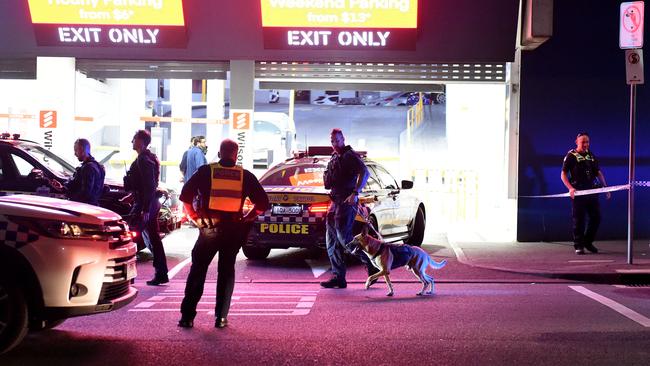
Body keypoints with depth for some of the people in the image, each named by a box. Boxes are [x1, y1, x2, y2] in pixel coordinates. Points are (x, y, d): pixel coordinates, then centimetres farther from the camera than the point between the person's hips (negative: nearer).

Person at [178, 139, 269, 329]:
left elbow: (185, 196, -5)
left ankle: (187, 316, 5)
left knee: (197, 271, 8)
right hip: (233, 230, 1)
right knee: (226, 272, 13)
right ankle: (221, 317, 9)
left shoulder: (206, 171, 0)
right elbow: (262, 203, 2)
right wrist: (246, 218, 9)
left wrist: (195, 217, 4)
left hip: (209, 228, -1)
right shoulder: (245, 175, 3)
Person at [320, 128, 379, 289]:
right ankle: (338, 277, 7)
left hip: (346, 202, -9)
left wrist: (355, 193, -28)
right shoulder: (334, 158, 22)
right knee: (332, 239, 5)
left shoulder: (350, 155, -7)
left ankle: (372, 266, -4)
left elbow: (364, 172, -21)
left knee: (344, 237, -15)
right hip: (336, 201, 9)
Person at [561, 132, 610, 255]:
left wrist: (605, 187, 9)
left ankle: (588, 241, 21)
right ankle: (579, 246, 6)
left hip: (592, 191, 5)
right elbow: (563, 174, -5)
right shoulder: (571, 155, -2)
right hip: (578, 192, -5)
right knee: (579, 219, -2)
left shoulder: (591, 155, 15)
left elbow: (598, 172, 20)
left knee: (596, 217, 5)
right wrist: (570, 188, -18)